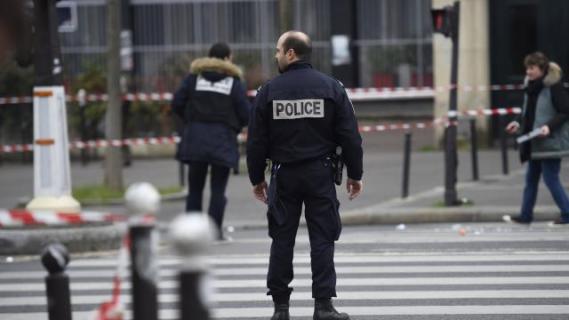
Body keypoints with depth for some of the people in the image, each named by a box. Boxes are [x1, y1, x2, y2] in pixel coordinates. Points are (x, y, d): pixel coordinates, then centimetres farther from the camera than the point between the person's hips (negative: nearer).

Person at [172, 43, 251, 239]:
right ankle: (214, 229, -6)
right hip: (223, 140, -2)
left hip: (195, 137, 2)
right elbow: (246, 114, -3)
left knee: (195, 187, 10)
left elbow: (176, 104, 2)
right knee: (218, 188, 1)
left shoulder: (194, 77, 6)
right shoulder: (234, 82, 0)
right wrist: (235, 127, 16)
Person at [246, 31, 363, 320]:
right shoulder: (331, 88, -1)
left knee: (282, 239, 7)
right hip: (320, 174, 0)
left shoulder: (269, 91, -3)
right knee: (322, 239, 2)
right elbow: (350, 136, -1)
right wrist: (355, 174, 7)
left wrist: (257, 178, 10)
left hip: (284, 176, 0)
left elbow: (256, 141, 0)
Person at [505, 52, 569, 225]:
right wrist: (519, 122, 4)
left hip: (550, 141, -9)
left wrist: (549, 126, -26)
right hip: (533, 144, 9)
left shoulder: (554, 87, -15)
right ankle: (526, 215, 21)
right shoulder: (531, 87, 9)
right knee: (531, 179, 13)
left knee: (551, 178, -6)